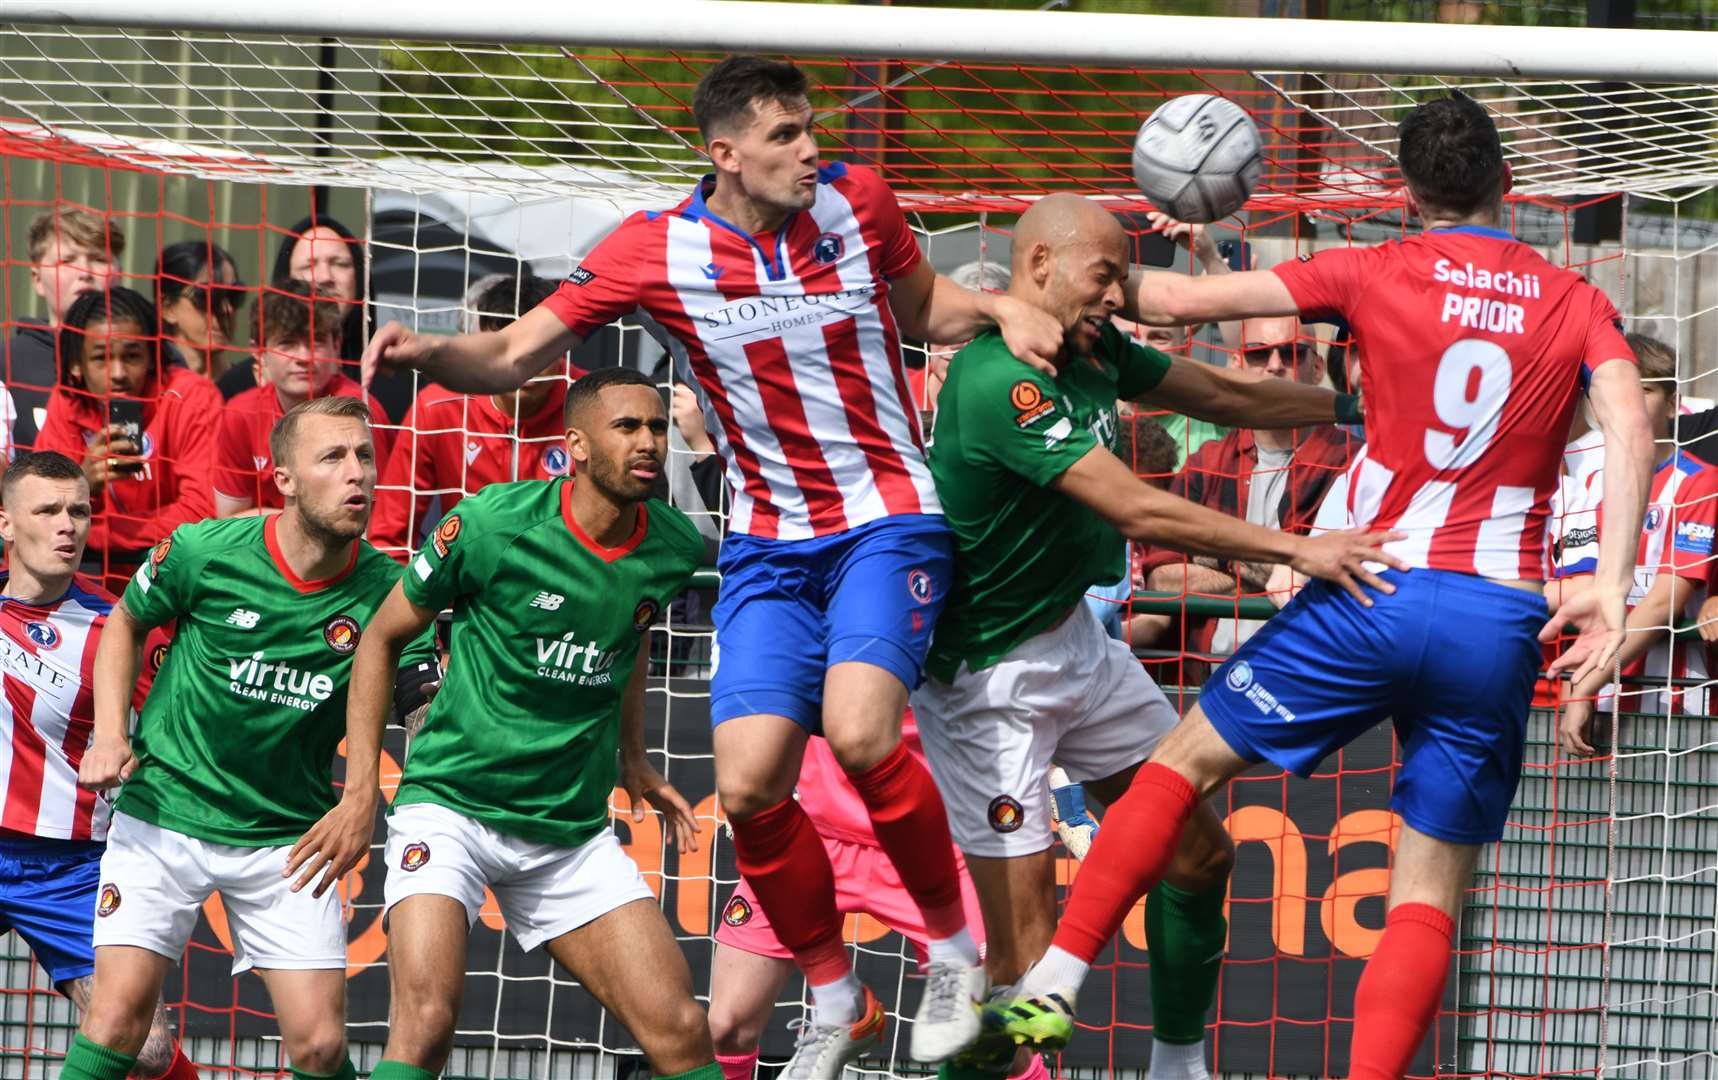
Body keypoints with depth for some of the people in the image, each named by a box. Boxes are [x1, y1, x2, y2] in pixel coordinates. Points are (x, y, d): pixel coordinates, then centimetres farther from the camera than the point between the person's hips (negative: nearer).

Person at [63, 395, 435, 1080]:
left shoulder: (386, 592, -10)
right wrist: (109, 736, -3)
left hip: (289, 837, 1)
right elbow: (126, 623, 9)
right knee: (120, 1007, -12)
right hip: (165, 813, -1)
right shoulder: (203, 552, -11)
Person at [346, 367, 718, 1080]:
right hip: (450, 803, -4)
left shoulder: (675, 550, -2)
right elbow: (382, 638, -1)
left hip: (574, 830, 4)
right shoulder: (490, 525, -15)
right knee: (426, 1019, -25)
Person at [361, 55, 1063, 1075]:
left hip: (889, 520, -2)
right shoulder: (657, 250, -7)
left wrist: (1004, 309, -4)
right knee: (749, 784, -11)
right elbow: (512, 356, -4)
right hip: (771, 545, 2)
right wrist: (425, 351, -24)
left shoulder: (858, 200, -3)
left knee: (858, 730, -27)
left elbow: (924, 306, 16)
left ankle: (956, 953, -5)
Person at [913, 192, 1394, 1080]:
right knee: (1025, 956, -13)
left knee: (1199, 855, 14)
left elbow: (1222, 394, 16)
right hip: (987, 675, -10)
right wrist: (1297, 550, -34)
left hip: (1073, 637, 10)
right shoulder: (1000, 381, -28)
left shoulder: (1089, 349, 0)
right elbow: (1136, 511, -32)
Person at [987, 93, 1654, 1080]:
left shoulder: (1380, 274, 3)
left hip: (1377, 592, -1)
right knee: (1431, 893, 7)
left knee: (1187, 760, 15)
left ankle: (1051, 989, 6)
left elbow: (1185, 299, 2)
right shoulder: (1578, 303, 9)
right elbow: (1631, 430, -8)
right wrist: (1612, 588, -13)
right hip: (1501, 623, 1)